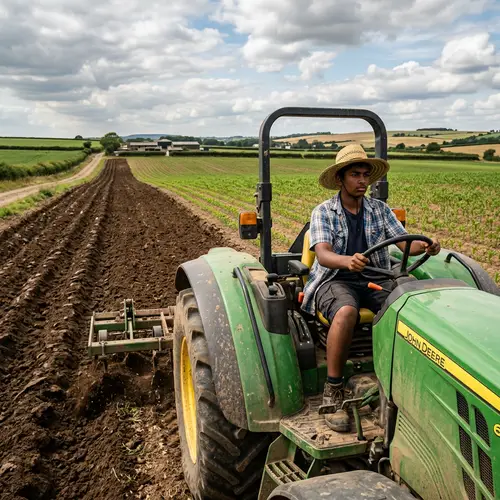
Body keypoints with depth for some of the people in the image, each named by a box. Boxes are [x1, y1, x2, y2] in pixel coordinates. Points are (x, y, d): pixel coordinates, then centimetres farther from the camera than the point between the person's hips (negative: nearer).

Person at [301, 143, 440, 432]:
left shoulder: (381, 210, 11)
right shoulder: (323, 212, -1)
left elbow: (405, 242, 1)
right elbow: (323, 255, -17)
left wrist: (426, 246, -23)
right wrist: (347, 261, -39)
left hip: (375, 281, 4)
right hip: (335, 281, -3)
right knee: (347, 311, -37)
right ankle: (333, 392, -24)